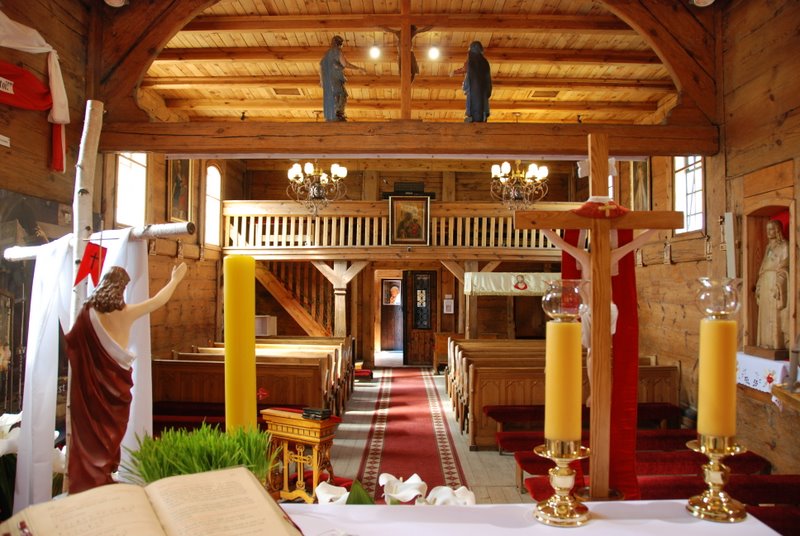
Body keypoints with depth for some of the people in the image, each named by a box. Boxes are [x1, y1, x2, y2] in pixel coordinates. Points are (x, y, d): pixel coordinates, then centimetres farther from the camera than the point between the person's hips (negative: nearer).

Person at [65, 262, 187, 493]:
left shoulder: (88, 313, -8)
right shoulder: (127, 313, -7)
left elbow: (71, 342, -2)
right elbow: (157, 301, 6)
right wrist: (175, 279, 17)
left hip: (92, 383, 0)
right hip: (116, 381, 0)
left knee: (89, 431, 10)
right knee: (110, 433, 14)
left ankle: (87, 479, 14)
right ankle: (104, 476, 23)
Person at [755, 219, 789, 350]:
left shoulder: (784, 246, -3)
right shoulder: (769, 246, 19)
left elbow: (783, 268, -10)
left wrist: (778, 286, -18)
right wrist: (759, 285, 11)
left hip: (776, 282, -7)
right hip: (765, 283, 7)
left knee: (776, 315, -8)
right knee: (766, 315, 6)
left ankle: (778, 344, -6)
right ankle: (767, 343, 10)